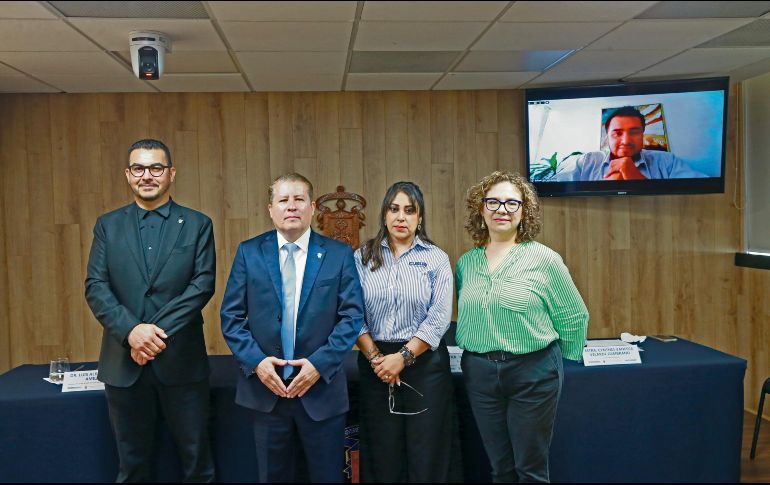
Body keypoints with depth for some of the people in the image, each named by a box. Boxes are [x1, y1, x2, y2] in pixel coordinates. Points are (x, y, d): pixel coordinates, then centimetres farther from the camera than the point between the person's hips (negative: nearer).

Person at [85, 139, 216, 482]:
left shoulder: (197, 225, 3)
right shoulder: (107, 225, 8)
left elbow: (203, 284, -6)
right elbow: (95, 287, -1)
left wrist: (158, 333, -16)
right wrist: (131, 331, -17)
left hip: (181, 360, -1)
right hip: (124, 362, 2)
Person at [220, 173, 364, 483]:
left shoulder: (339, 254, 0)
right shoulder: (248, 252, 3)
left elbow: (352, 316, -5)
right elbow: (231, 316, 1)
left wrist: (320, 363, -14)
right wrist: (255, 361, -12)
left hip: (322, 387, -1)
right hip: (265, 388, 1)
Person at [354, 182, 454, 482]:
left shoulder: (436, 258, 2)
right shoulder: (363, 257, 5)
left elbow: (439, 318, -6)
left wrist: (403, 357, -13)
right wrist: (375, 356, -12)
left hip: (424, 362, -1)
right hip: (375, 364, 1)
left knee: (426, 456, 4)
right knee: (382, 456, 8)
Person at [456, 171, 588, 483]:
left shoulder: (543, 259, -7)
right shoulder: (465, 264, 5)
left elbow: (574, 316, 0)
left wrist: (560, 360, 8)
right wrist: (476, 357, 12)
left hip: (532, 372, -3)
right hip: (479, 373, 3)